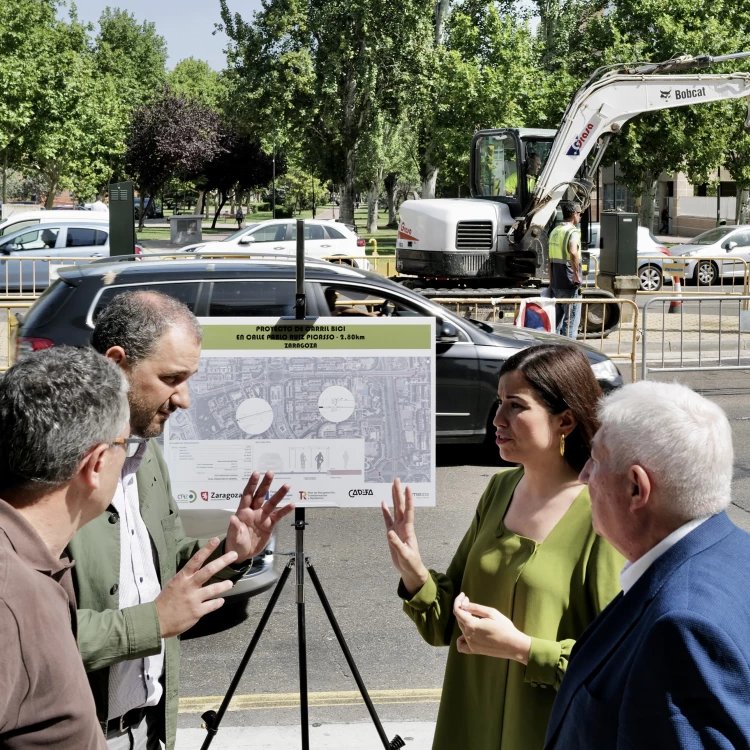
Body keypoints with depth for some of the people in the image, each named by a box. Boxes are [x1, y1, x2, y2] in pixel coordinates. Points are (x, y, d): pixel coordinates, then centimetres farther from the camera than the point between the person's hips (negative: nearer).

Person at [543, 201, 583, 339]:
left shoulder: (555, 231, 13)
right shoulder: (573, 231, -14)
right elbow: (573, 252, -34)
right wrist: (577, 275, -26)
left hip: (556, 283, 8)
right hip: (569, 284, -8)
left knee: (557, 319, 15)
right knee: (571, 321, -2)